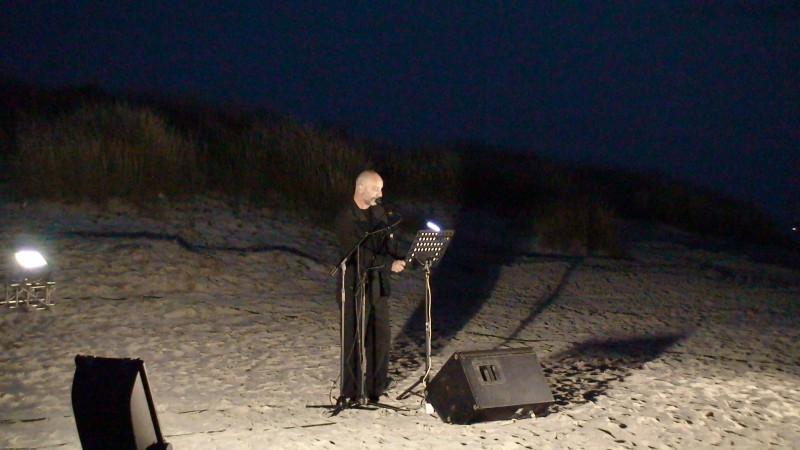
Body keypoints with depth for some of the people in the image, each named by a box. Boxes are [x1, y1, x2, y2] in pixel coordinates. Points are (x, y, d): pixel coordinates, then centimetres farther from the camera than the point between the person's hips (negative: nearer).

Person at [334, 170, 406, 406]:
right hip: (354, 286, -6)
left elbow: (389, 243, 14)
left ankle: (376, 387, 24)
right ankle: (350, 392, 10)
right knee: (353, 339, 0)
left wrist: (396, 260, -8)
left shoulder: (381, 212, 11)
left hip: (378, 283, 6)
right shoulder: (345, 217, -11)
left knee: (381, 337, 10)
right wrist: (389, 264, -23)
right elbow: (357, 254, -18)